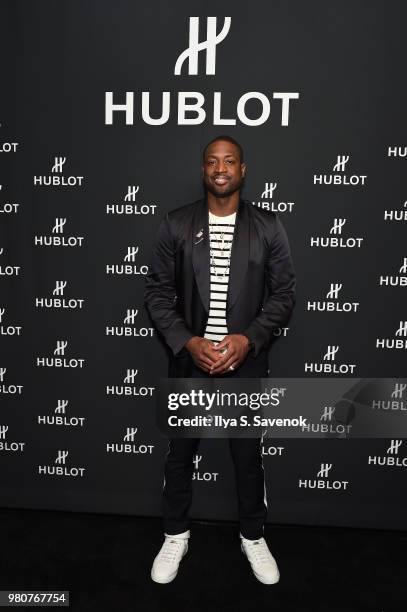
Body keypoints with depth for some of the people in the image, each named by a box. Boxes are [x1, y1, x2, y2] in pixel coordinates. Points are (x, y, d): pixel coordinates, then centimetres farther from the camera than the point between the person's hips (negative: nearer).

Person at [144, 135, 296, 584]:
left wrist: (248, 339, -15)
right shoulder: (175, 224, -2)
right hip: (188, 360, 1)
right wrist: (187, 343, -14)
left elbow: (284, 293, -1)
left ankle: (253, 536, 39)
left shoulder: (268, 227, -2)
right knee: (179, 454, 15)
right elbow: (156, 291, -2)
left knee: (249, 456, 15)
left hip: (247, 363, 0)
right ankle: (176, 535, 39)